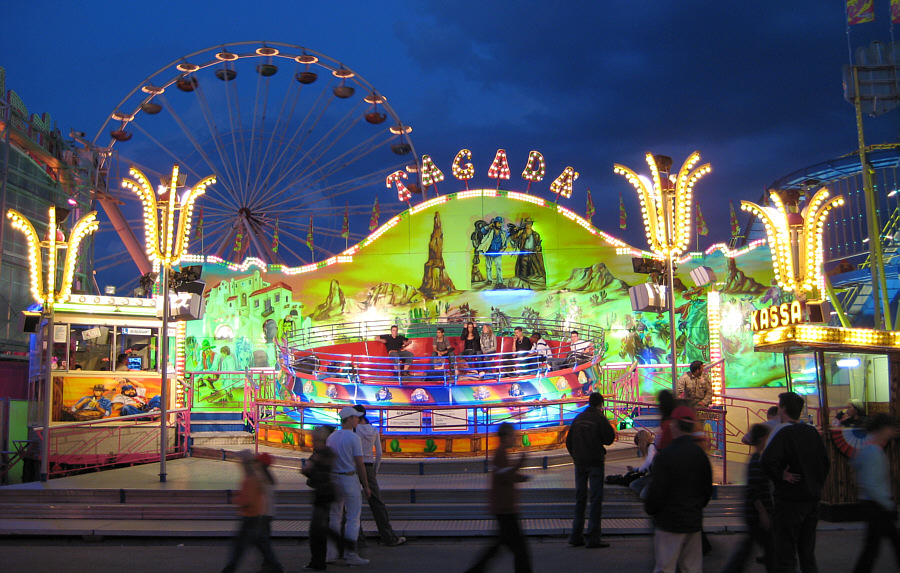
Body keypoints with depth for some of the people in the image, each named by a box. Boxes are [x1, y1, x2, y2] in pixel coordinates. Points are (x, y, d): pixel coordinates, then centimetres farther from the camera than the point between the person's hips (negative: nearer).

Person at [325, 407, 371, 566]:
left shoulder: (331, 437, 9)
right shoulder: (353, 438, -12)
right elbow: (359, 464, -12)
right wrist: (366, 487, -6)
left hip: (333, 479, 7)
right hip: (349, 479, -7)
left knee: (334, 517, 13)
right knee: (353, 518, -3)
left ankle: (331, 553, 14)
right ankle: (350, 555, -4)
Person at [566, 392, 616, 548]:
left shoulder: (578, 418, 8)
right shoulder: (600, 419, -10)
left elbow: (569, 441, 11)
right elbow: (609, 439, -6)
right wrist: (606, 422, 2)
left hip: (580, 463, 6)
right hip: (595, 462, -6)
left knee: (580, 498, 13)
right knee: (596, 499, 0)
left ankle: (576, 536, 14)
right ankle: (592, 538, -2)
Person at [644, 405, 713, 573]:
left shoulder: (666, 455, -17)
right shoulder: (700, 453, 3)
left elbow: (656, 490, -15)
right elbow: (708, 489, 13)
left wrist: (650, 509, 3)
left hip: (669, 523, -6)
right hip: (694, 522, 6)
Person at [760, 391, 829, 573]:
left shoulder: (782, 432, -13)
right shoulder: (812, 432, 6)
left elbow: (768, 461, -28)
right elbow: (825, 462, 12)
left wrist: (780, 476, -12)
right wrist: (816, 485, 18)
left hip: (789, 499, -6)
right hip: (812, 500, 6)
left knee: (785, 555, -1)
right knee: (807, 554, 16)